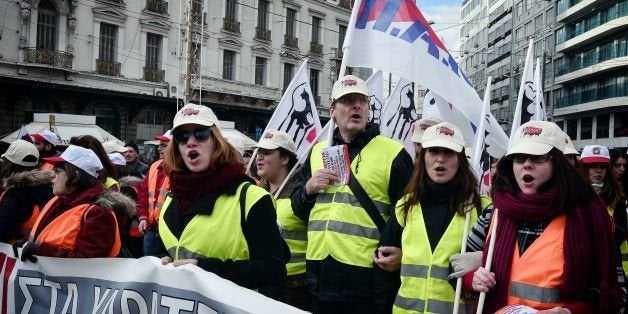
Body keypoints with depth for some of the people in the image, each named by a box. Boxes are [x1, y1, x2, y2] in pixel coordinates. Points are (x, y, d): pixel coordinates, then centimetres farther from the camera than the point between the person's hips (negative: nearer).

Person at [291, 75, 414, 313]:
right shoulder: (318, 151, 13)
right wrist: (308, 189, -3)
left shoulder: (392, 153, -1)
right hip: (320, 275, 4)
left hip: (367, 278, -4)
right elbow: (299, 209, 16)